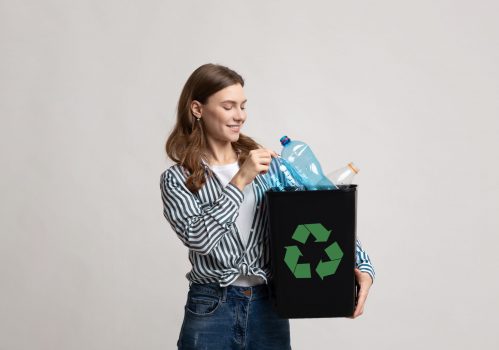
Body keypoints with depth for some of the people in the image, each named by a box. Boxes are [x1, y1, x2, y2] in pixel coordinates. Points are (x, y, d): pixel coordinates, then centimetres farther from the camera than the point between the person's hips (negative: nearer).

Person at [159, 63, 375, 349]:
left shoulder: (265, 164, 7)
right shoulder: (177, 179, 1)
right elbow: (199, 238, -15)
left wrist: (362, 265, -11)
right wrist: (240, 181, -17)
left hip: (269, 309, 2)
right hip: (211, 311, -2)